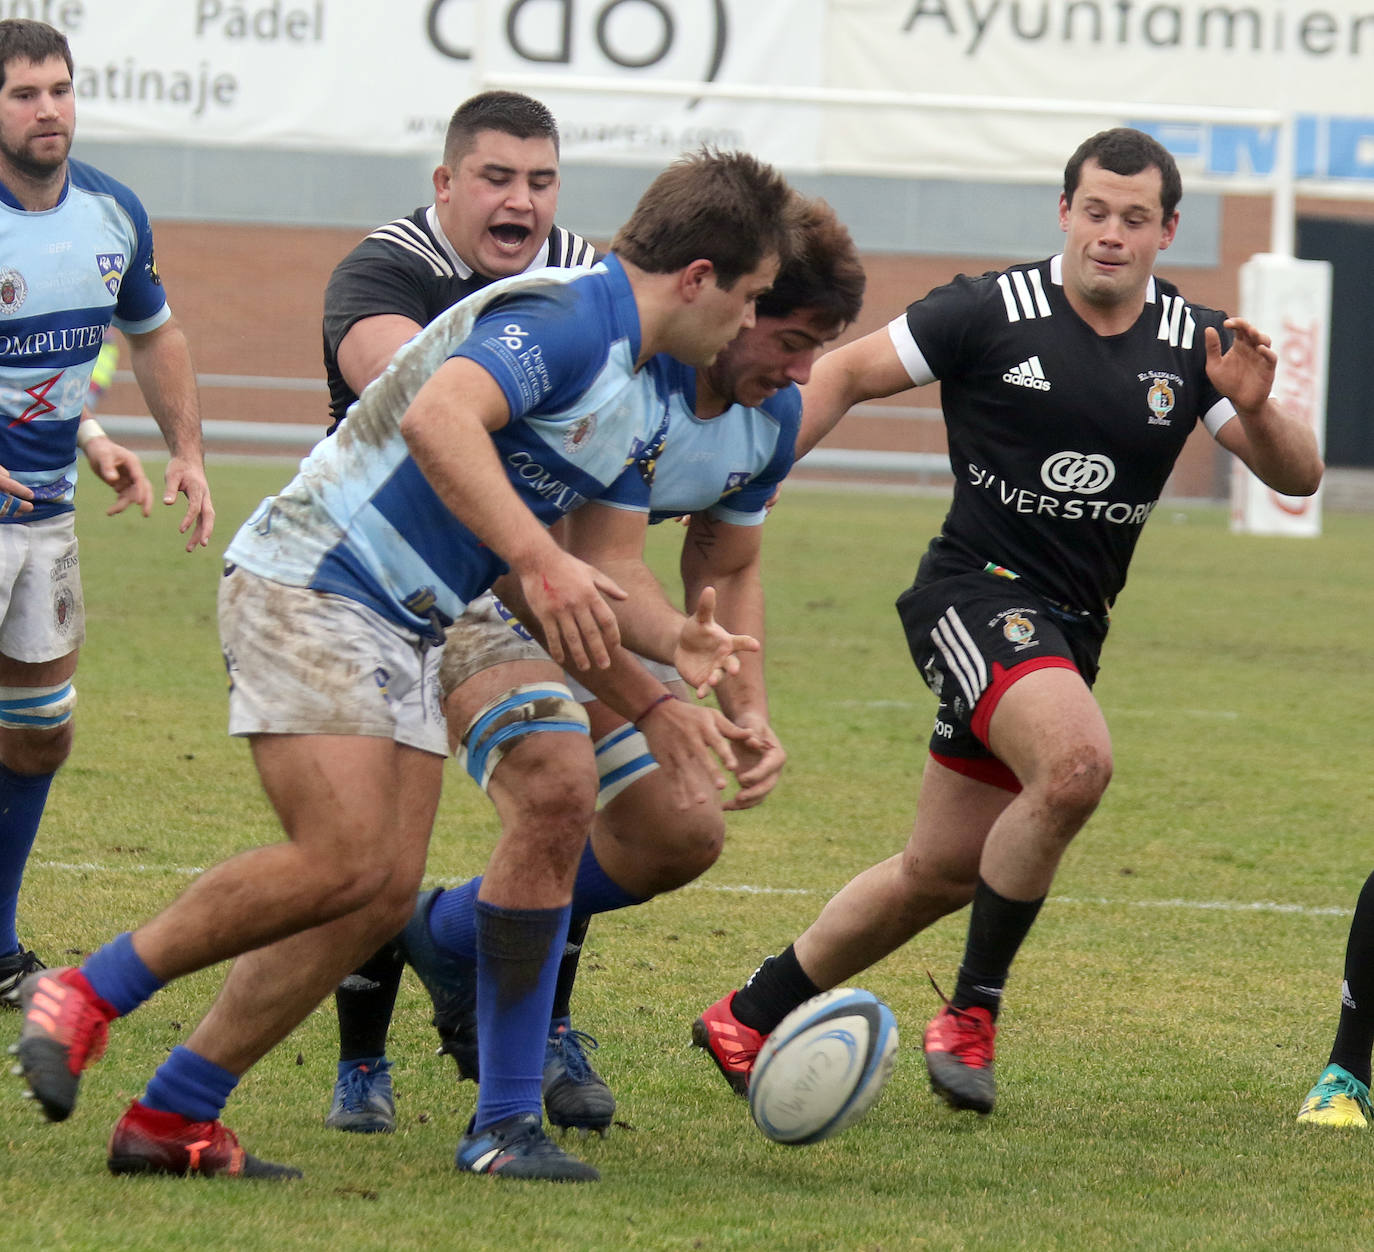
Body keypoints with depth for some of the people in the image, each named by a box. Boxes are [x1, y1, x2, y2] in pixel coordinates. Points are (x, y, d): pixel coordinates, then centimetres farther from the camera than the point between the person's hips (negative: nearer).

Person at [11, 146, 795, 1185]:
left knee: (386, 893, 0)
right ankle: (85, 997, -6)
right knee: (344, 860, -20)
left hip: (406, 630, 10)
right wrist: (540, 561, -42)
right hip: (311, 585, -10)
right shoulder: (562, 319, -16)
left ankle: (172, 1119, 3)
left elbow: (568, 591, 25)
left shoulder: (642, 399, 16)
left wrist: (654, 704, 23)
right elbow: (438, 420, -35)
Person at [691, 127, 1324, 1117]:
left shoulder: (1193, 345, 1)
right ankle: (972, 1015, -18)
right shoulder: (992, 313, -10)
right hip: (976, 591, -6)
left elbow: (1299, 476, 0)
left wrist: (1255, 409, -21)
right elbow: (844, 375, -1)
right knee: (1076, 761, -33)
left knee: (941, 873, 10)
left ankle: (750, 1019, 27)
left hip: (1070, 627, 6)